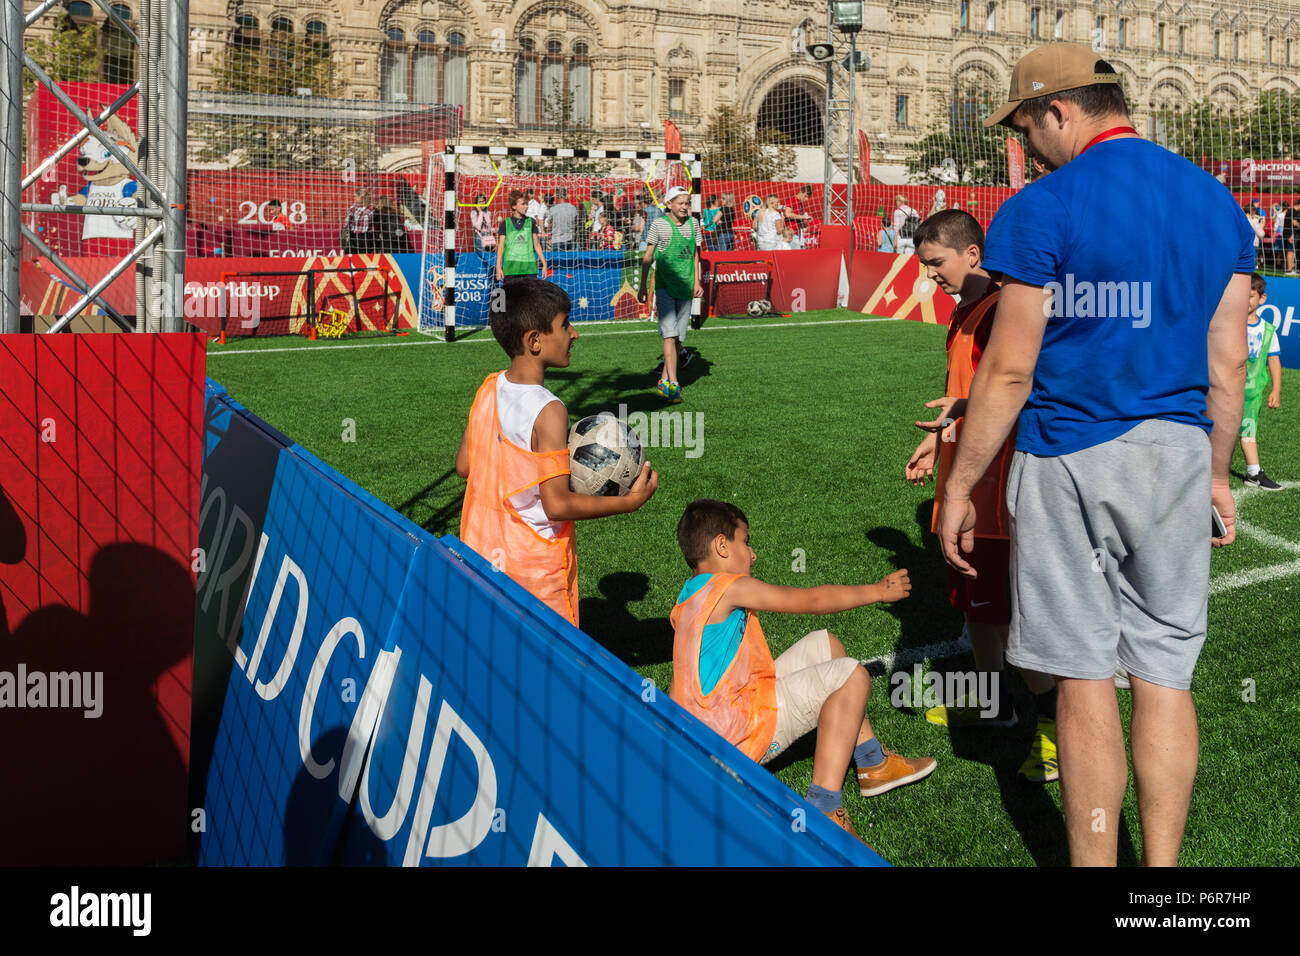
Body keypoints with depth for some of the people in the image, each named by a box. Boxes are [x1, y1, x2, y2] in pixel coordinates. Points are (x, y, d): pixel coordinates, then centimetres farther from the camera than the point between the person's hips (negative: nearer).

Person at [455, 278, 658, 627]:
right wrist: (630, 501, -14)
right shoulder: (548, 411, -23)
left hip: (481, 550, 7)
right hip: (536, 566, -7)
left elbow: (464, 466, 9)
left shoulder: (488, 388, -1)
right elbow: (557, 505, -22)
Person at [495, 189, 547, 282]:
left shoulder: (531, 222, 10)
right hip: (511, 267, -1)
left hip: (529, 267, 1)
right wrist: (498, 267, -2)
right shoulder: (506, 223, 5)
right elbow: (501, 246, 5)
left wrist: (544, 264, 8)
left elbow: (537, 245, 13)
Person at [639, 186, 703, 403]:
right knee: (669, 334, -15)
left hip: (686, 288, 5)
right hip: (664, 287, -5)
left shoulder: (692, 223, 9)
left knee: (680, 337, 7)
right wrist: (643, 286, 1)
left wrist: (697, 282, 9)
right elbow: (647, 256, 2)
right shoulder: (659, 224, -3)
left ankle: (664, 380, 21)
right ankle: (673, 384, -20)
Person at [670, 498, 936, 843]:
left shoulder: (688, 598, 14)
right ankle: (823, 809, -17)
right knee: (851, 675, -13)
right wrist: (877, 591, 1)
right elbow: (811, 600, -10)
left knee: (824, 644, 16)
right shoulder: (729, 586, -15)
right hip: (737, 732, -10)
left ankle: (873, 764, 22)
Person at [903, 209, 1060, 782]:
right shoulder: (963, 312, 15)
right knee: (970, 599, 17)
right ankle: (991, 699, 31)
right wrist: (936, 441, 26)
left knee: (993, 605, -8)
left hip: (992, 481, -10)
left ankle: (1051, 722, 0)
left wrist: (966, 406, -33)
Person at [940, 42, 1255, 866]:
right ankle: (1163, 862, 18)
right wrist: (1217, 473, 20)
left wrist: (960, 487, -3)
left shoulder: (1040, 211, -10)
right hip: (1176, 456, 5)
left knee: (1084, 679, 3)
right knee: (1166, 673, 10)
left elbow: (1009, 372, -11)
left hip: (1069, 458, -5)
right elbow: (1226, 364, 10)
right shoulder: (1218, 204, 8)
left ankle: (1095, 862, 13)